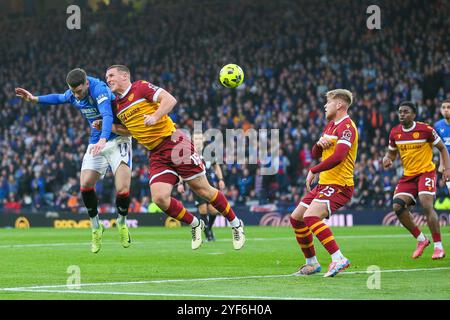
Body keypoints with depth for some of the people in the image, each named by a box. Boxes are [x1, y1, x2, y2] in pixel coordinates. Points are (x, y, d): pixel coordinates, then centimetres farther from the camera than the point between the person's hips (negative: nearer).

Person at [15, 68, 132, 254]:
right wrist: (34, 99, 20)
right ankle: (96, 228, 10)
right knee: (85, 185, -11)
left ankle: (122, 223, 10)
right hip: (96, 142, 7)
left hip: (117, 139, -7)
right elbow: (59, 98, 28)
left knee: (123, 190, -20)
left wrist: (103, 139, -56)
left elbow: (108, 116, -40)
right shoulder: (72, 95, 1)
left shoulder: (99, 89, -24)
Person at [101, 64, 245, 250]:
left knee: (202, 190, -2)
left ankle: (235, 224, 16)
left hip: (174, 142, -6)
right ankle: (195, 224, 9)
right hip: (156, 156, 6)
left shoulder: (141, 87, -4)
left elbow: (170, 99, -13)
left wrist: (155, 116, -27)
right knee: (159, 198, -15)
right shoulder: (117, 106, 15)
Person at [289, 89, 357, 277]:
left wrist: (313, 171, -19)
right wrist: (319, 143, -3)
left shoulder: (346, 127, -14)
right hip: (324, 184, 10)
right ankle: (312, 263, 22)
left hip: (339, 185, -10)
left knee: (310, 216, -30)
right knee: (296, 218, 12)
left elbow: (338, 157, -28)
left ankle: (338, 259, -31)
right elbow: (315, 154, 20)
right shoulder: (331, 125, 17)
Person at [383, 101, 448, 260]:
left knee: (427, 205, -23)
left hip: (426, 172, -5)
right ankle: (421, 239, 6)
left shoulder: (425, 129, -9)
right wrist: (387, 159, -7)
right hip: (408, 175, 5)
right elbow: (392, 153, 17)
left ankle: (438, 246, -12)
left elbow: (442, 148, 0)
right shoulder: (394, 133, 3)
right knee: (397, 206, -12)